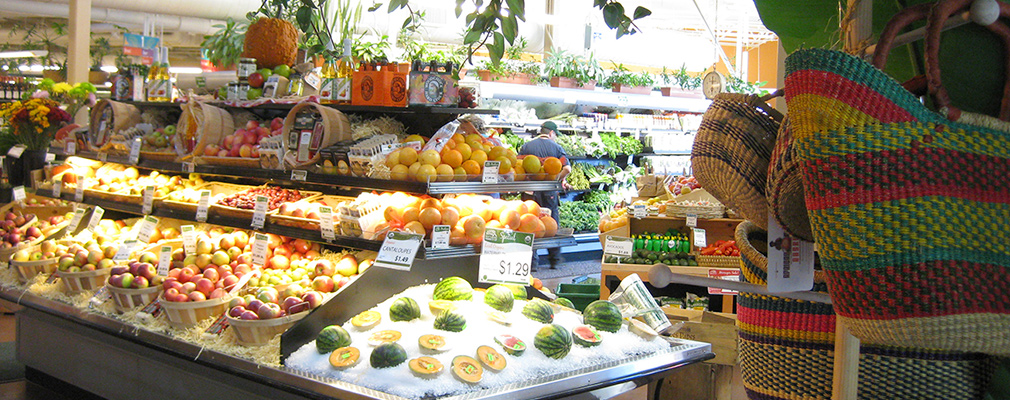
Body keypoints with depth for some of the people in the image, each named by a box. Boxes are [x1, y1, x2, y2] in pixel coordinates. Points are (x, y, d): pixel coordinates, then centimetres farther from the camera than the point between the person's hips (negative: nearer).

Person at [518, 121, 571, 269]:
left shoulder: (526, 146, 2)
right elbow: (567, 169, -9)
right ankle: (554, 261, 20)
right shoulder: (556, 147, 1)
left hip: (531, 191, 0)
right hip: (550, 193, 0)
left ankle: (532, 262, 3)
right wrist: (558, 180, 7)